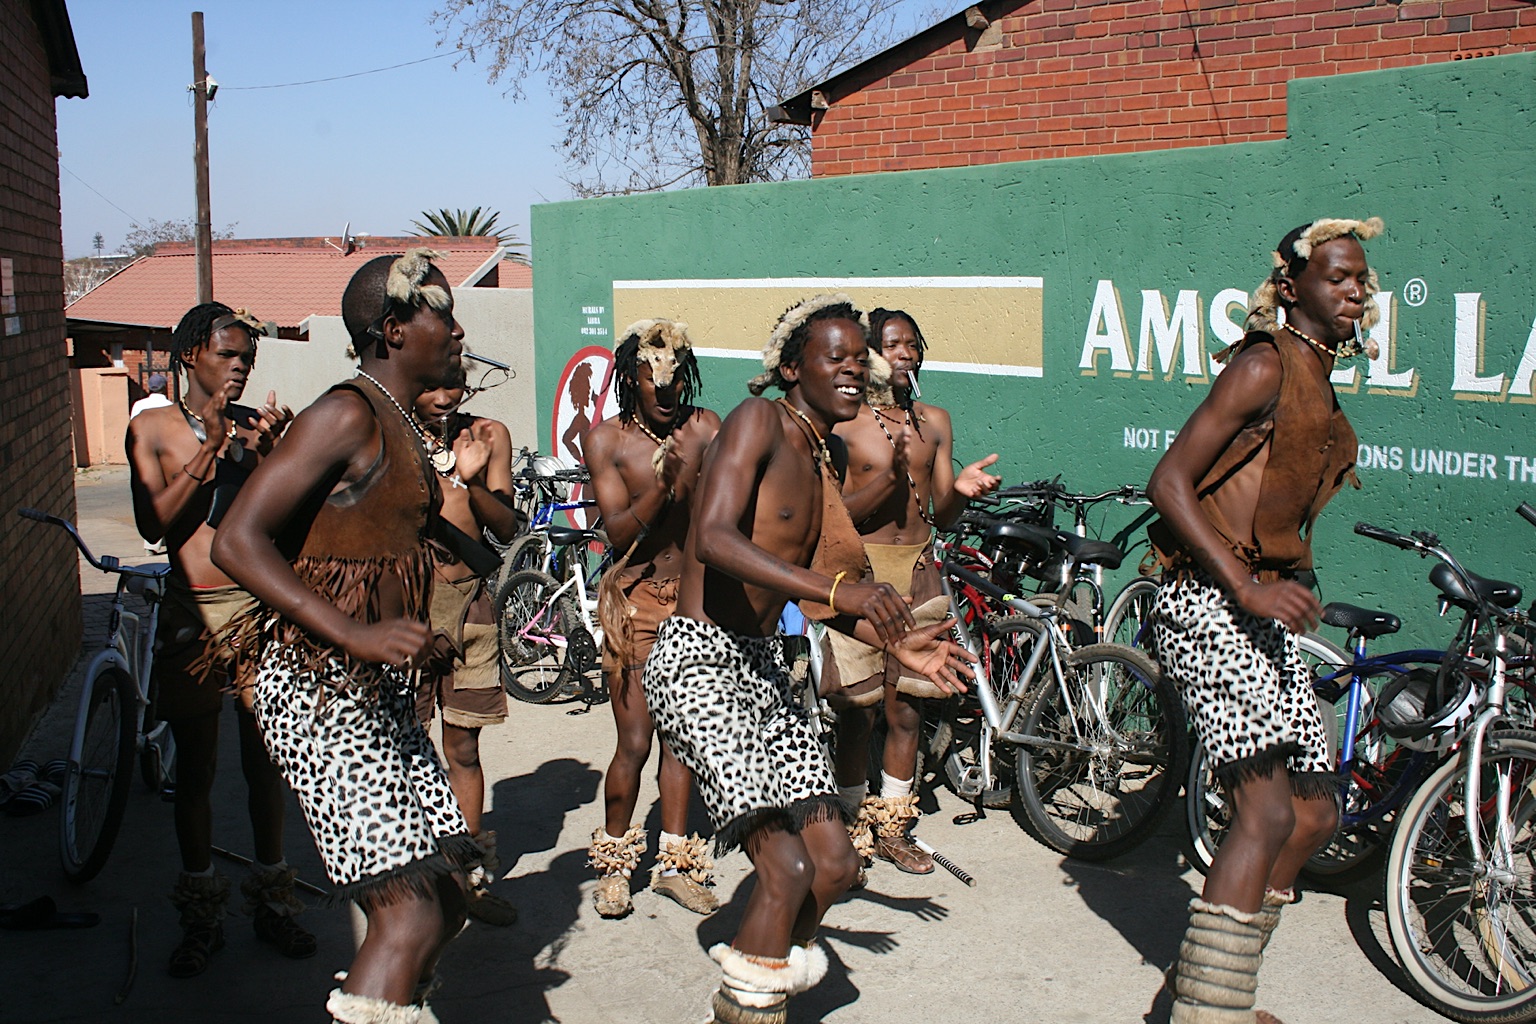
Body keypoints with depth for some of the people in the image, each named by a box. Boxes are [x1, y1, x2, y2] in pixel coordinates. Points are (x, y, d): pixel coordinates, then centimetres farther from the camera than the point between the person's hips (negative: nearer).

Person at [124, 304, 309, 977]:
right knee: (194, 769, 8)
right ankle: (201, 915, 22)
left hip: (259, 605, 1)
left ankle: (271, 902, 23)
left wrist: (265, 453, -16)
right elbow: (153, 523, -11)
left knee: (264, 762, 9)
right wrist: (210, 446, -16)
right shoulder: (152, 429, 2)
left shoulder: (258, 425, 5)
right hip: (192, 611, -1)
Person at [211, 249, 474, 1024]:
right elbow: (237, 541, -20)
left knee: (446, 902, 10)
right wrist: (356, 634, -26)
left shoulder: (399, 425, 16)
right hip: (320, 690, -9)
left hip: (377, 694, 10)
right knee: (409, 914, -14)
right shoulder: (349, 414, -13)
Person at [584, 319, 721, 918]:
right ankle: (612, 864, 16)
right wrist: (662, 484, -29)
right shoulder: (607, 439, -7)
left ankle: (674, 862, 21)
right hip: (635, 599, -3)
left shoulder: (704, 428, -1)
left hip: (694, 595, 3)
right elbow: (617, 532, -15)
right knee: (635, 742, -4)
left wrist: (696, 484, -30)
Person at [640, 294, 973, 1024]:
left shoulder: (826, 454, 15)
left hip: (763, 665, 9)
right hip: (699, 661, -9)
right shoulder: (759, 419, -11)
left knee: (834, 865, 5)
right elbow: (714, 539, -26)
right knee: (787, 866, -18)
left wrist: (897, 645, 13)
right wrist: (835, 588, -34)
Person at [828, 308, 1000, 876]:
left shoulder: (934, 421, 11)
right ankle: (854, 825, 17)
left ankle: (892, 828, 23)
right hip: (862, 572, -4)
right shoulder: (844, 423, -4)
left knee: (906, 711, 9)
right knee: (857, 711, 0)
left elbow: (941, 515, 9)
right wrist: (891, 474, -23)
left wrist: (959, 489, -13)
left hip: (919, 572, 4)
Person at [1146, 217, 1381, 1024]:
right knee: (1268, 811, -17)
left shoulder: (1317, 380, 18)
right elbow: (1169, 482, -18)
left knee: (1315, 811, 11)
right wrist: (1247, 588, -24)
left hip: (1261, 611, 10)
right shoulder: (1265, 364, -10)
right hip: (1209, 603, -10)